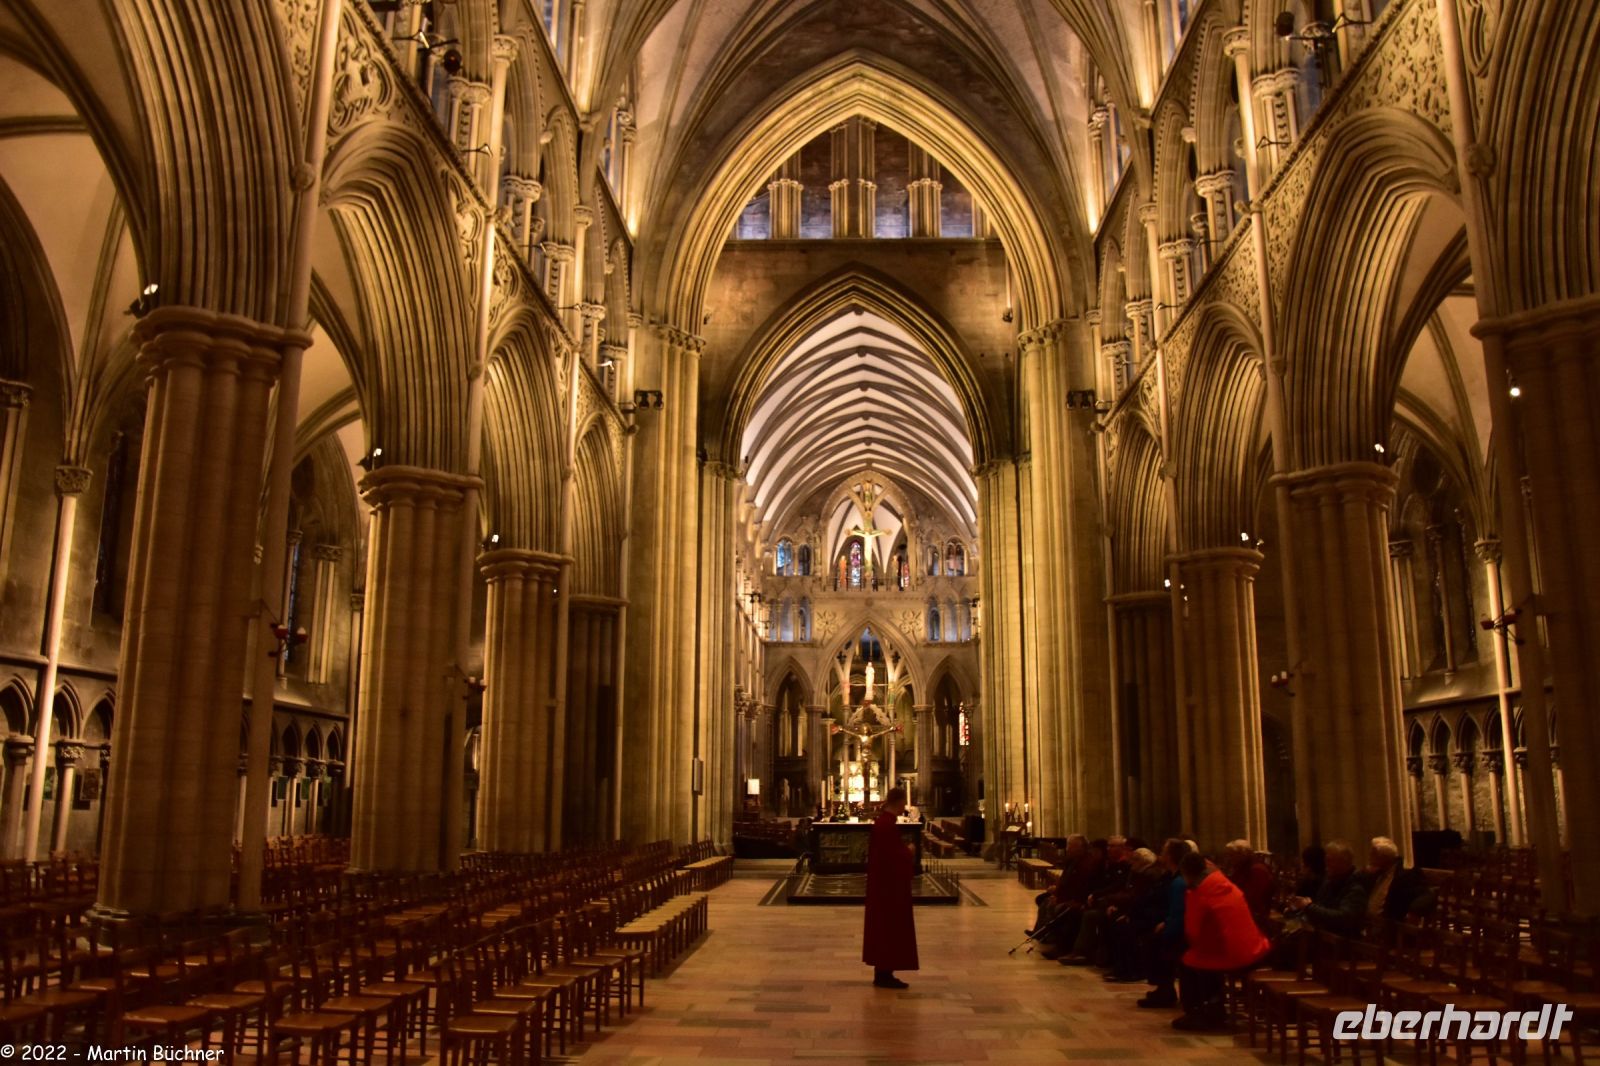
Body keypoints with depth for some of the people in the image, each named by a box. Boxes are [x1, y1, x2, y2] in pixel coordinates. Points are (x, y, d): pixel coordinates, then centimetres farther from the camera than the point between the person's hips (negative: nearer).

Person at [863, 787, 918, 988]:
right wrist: (909, 851, -7)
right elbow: (894, 855, -23)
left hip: (882, 880, 10)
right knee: (891, 926, -2)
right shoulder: (889, 824, -21)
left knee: (883, 925, 14)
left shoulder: (882, 821, 9)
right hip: (891, 882, -10)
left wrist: (904, 849, 13)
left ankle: (881, 972, 20)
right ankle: (885, 974, 3)